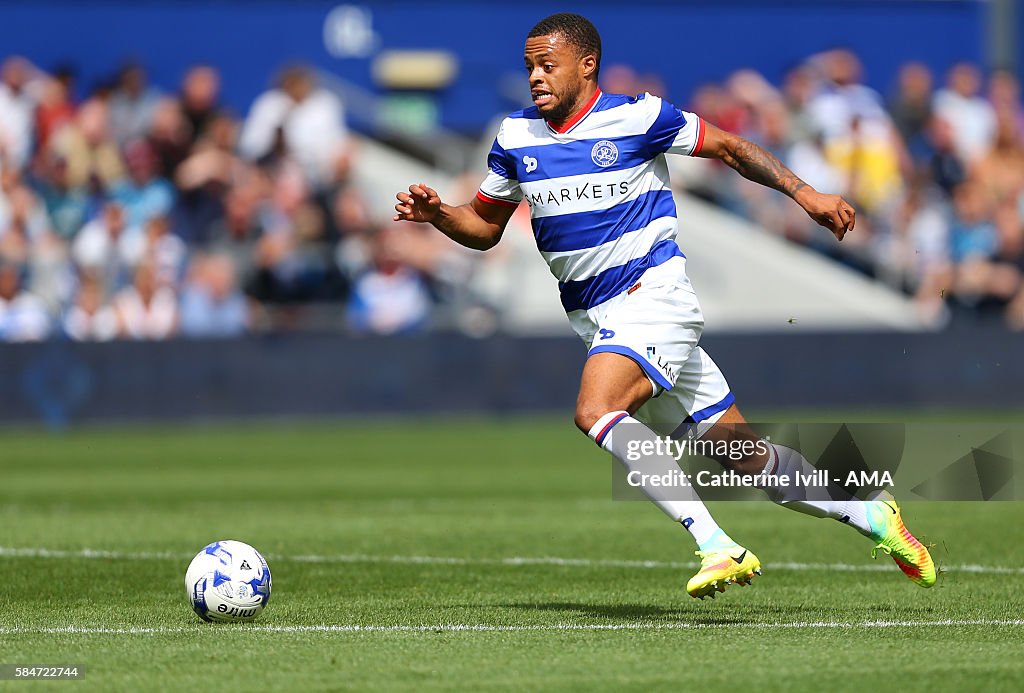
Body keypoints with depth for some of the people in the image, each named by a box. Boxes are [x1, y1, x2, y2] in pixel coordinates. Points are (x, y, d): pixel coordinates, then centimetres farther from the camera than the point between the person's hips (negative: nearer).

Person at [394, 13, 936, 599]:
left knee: (596, 411, -31)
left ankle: (718, 546, -33)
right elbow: (485, 227, 17)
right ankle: (870, 516, 20)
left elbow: (728, 148, 4)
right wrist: (437, 214, -2)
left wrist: (804, 192, -3)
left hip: (653, 294, -5)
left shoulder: (636, 116, -6)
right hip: (596, 320, 5)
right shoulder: (516, 137, 8)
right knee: (745, 457, 5)